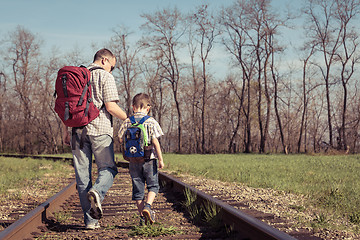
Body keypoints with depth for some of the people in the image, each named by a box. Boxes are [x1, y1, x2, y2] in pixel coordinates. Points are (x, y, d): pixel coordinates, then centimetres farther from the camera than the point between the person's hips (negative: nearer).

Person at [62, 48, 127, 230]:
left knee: (82, 174, 5)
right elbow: (111, 107, -10)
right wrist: (128, 119, 4)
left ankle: (90, 219, 4)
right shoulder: (105, 76, -2)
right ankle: (96, 192, -23)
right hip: (100, 128, -5)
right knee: (107, 169, 9)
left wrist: (65, 130, 19)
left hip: (78, 129, 5)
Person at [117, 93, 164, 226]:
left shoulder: (127, 122, 2)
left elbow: (121, 140, 4)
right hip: (149, 160, -3)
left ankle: (143, 216, 8)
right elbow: (155, 142, -10)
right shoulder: (151, 122, -7)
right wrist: (160, 159, -5)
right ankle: (147, 205, -11)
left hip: (133, 161, 3)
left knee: (138, 189, 8)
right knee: (153, 186, 12)